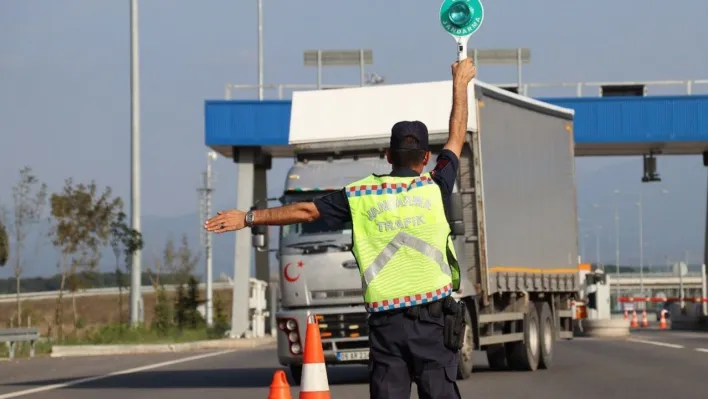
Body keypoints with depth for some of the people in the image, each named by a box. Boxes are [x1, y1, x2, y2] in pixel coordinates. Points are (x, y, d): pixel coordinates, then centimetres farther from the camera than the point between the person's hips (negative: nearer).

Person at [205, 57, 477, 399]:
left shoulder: (360, 195, 4)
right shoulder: (433, 188, 1)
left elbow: (305, 211, 10)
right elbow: (456, 138, 16)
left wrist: (248, 218, 20)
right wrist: (460, 83, 29)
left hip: (384, 319, 2)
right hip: (432, 317, -1)